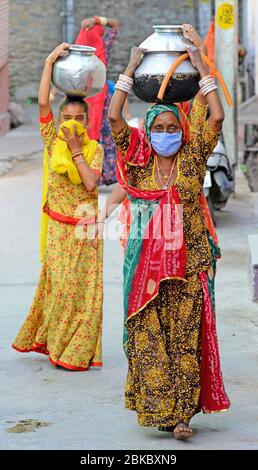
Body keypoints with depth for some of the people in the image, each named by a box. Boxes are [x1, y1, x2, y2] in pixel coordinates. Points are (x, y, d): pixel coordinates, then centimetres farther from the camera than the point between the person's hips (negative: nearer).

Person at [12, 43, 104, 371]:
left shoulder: (94, 149, 1)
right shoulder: (52, 141, 2)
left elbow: (91, 183, -14)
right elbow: (42, 103, -9)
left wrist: (76, 150, -13)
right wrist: (50, 62, -11)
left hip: (85, 229, 0)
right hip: (58, 228, 0)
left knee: (84, 289, 0)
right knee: (59, 286, 1)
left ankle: (78, 351, 8)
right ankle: (53, 342, 14)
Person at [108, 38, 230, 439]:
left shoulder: (192, 160, 6)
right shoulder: (138, 162, 6)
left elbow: (217, 118, -4)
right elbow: (114, 117, -3)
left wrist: (202, 69, 0)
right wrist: (131, 70, 0)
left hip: (188, 266, 0)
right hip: (146, 266, 1)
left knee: (186, 341, -3)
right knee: (148, 339, -1)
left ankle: (182, 413, -2)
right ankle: (156, 408, 5)